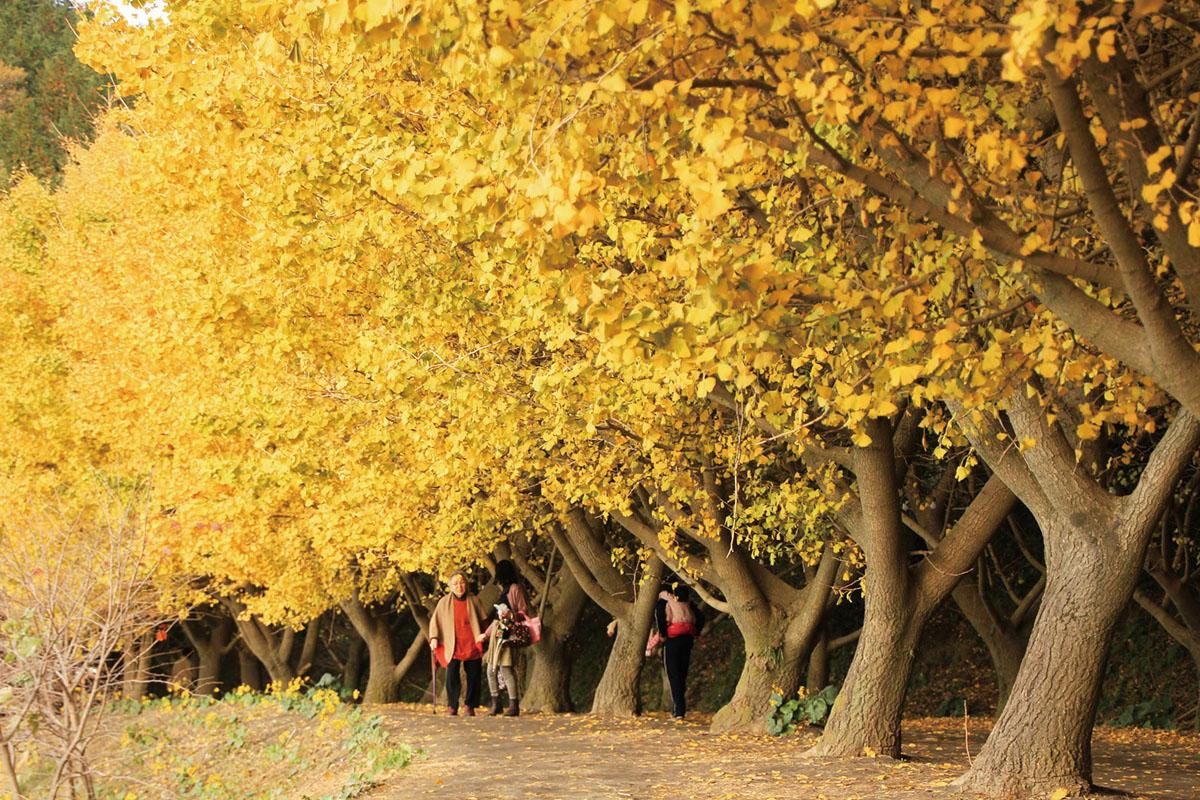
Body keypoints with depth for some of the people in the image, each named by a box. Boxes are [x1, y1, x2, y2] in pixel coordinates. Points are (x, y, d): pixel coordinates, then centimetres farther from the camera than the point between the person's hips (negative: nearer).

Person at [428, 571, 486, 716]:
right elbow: (435, 621, 6)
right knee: (451, 676, -11)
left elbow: (482, 621, 13)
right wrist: (434, 637, -7)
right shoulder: (444, 602, 6)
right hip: (453, 648, -1)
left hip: (472, 646, 1)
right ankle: (453, 707, -2)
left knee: (473, 677, 1)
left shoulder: (473, 600, 8)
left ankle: (470, 706, 13)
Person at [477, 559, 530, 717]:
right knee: (492, 669, 6)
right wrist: (486, 634, 32)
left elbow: (523, 612, -8)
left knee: (506, 668, -13)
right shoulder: (504, 591, 23)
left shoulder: (515, 588, -4)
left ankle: (514, 705, -12)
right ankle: (495, 704, 13)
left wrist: (511, 618, -24)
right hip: (497, 632, 9)